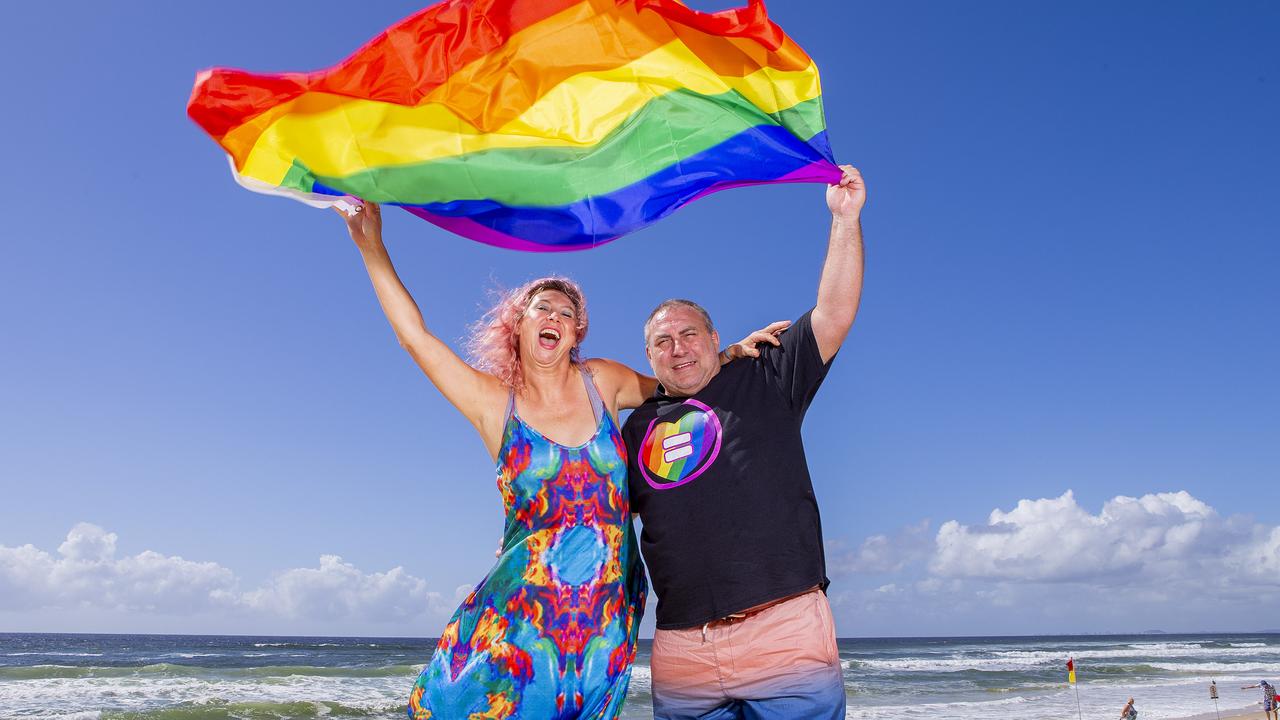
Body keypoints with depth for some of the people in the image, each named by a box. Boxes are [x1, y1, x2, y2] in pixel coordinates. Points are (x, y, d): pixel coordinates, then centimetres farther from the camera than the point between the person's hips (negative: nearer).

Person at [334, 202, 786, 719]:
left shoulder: (602, 382, 7)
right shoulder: (495, 403, 1)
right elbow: (416, 337, -3)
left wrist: (731, 355, 8)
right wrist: (373, 249, -6)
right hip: (521, 614, -1)